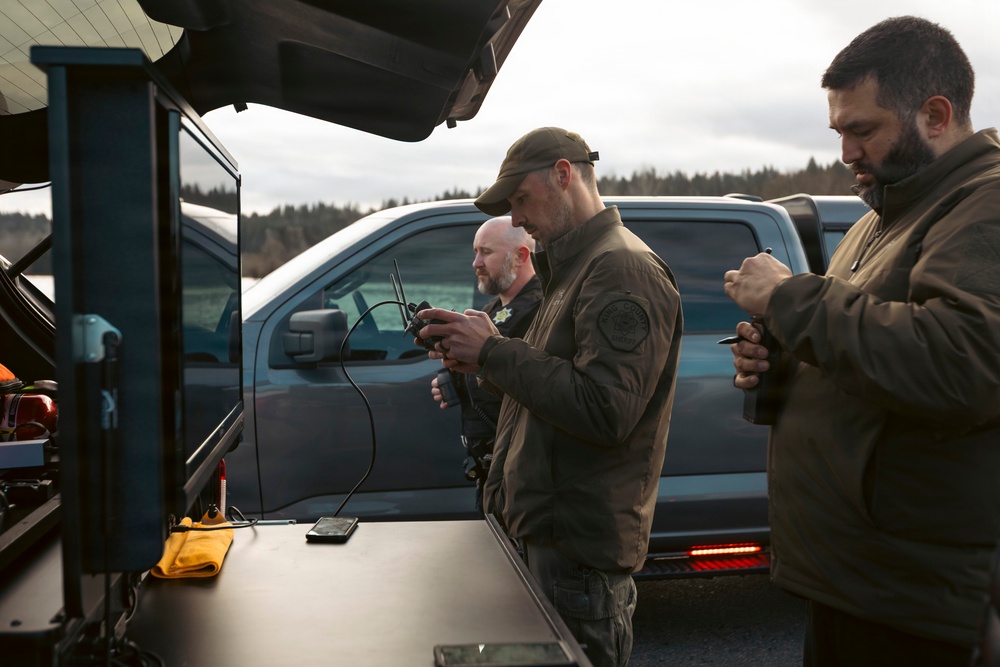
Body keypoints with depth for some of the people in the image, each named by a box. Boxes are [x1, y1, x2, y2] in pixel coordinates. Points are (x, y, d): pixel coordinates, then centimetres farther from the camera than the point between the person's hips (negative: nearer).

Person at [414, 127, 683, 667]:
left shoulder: (622, 268, -15)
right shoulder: (573, 269, 19)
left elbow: (603, 410, -26)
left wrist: (494, 352, -18)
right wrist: (482, 361, 5)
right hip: (539, 534, 10)